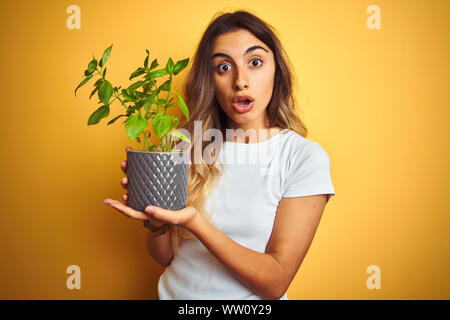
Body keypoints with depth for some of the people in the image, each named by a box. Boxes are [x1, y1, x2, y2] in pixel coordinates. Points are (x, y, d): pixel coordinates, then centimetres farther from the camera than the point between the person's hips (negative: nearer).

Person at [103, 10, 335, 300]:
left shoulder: (306, 157, -10)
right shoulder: (191, 146, -2)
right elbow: (166, 256, 5)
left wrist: (193, 221, -24)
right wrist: (157, 220, -16)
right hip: (173, 292, 3)